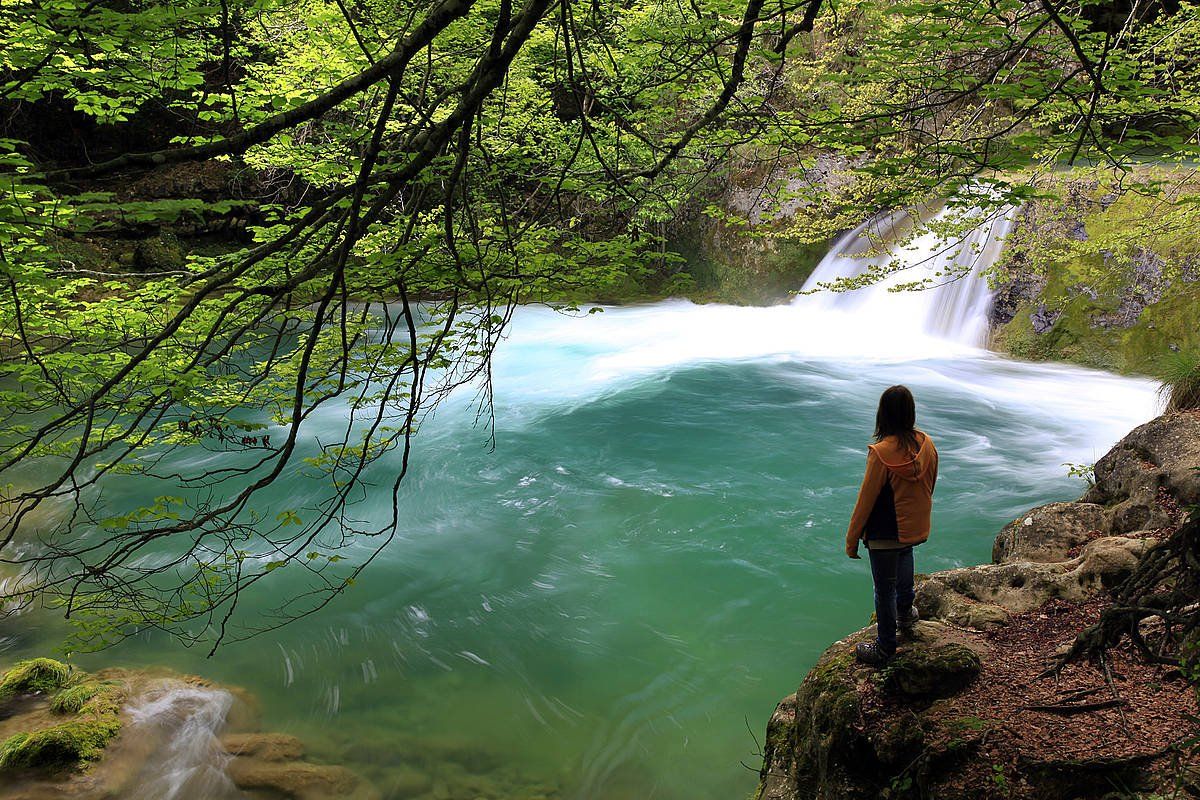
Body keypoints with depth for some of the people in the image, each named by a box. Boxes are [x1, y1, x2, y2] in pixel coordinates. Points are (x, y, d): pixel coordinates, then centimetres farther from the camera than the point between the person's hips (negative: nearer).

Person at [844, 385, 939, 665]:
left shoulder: (881, 453, -26)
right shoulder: (927, 444, -7)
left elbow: (866, 499, -18)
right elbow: (930, 487, 8)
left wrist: (852, 539, -7)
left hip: (885, 534, -6)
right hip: (916, 527, 6)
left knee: (884, 589, 8)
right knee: (905, 553, 35)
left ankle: (885, 648, 23)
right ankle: (905, 613, 49)